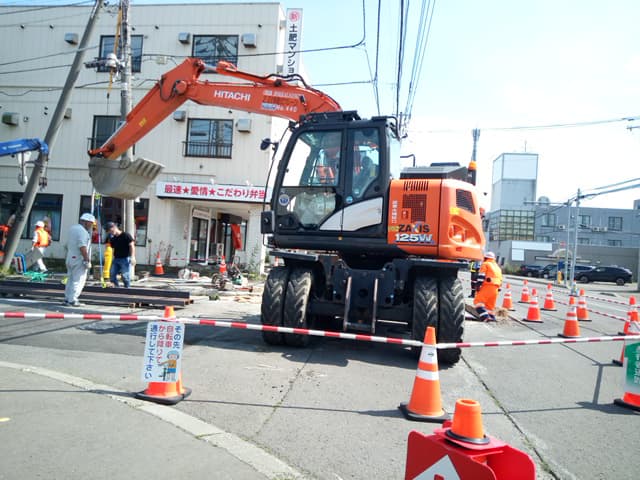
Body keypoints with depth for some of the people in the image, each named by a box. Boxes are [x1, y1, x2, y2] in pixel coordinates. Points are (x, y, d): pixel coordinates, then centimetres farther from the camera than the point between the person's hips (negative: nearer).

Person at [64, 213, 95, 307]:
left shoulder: (73, 228, 14)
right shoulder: (82, 231, -17)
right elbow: (82, 247, -24)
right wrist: (87, 260, -22)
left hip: (70, 258, 9)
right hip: (79, 259, -9)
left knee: (70, 279, 15)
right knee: (78, 280, -4)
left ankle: (67, 299, 20)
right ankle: (72, 300, -3)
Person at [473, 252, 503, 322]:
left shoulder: (485, 264, 3)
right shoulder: (497, 266, 26)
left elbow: (481, 276, -8)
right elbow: (500, 279, 23)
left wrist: (478, 285, -10)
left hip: (487, 286, -7)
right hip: (495, 288, 7)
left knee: (478, 301, -9)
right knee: (490, 304, 15)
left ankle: (485, 316, -23)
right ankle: (491, 317, 11)